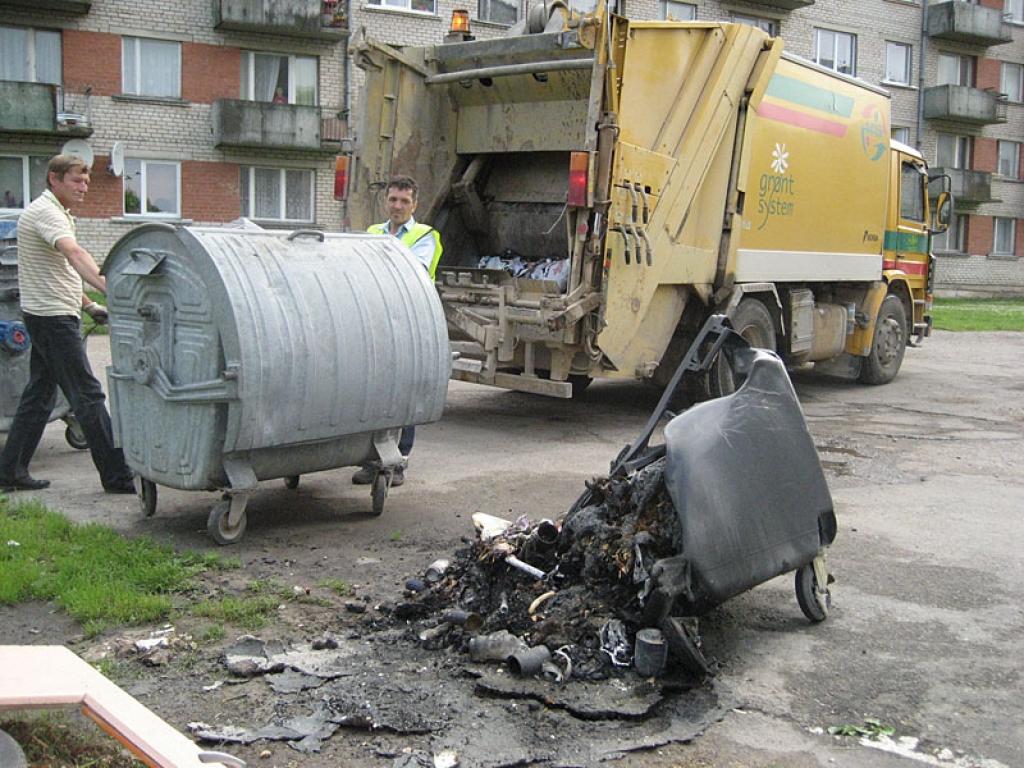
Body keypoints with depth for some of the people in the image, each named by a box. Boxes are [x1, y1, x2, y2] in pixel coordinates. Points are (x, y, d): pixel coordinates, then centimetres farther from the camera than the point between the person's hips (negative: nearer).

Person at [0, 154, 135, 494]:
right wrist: (108, 288, -49)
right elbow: (75, 254, -34)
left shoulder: (55, 212, 19)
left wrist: (88, 304, 19)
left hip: (48, 316, 11)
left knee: (39, 395, 13)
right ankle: (116, 475, -7)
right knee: (88, 395, -9)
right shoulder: (45, 212, -15)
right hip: (53, 317, -11)